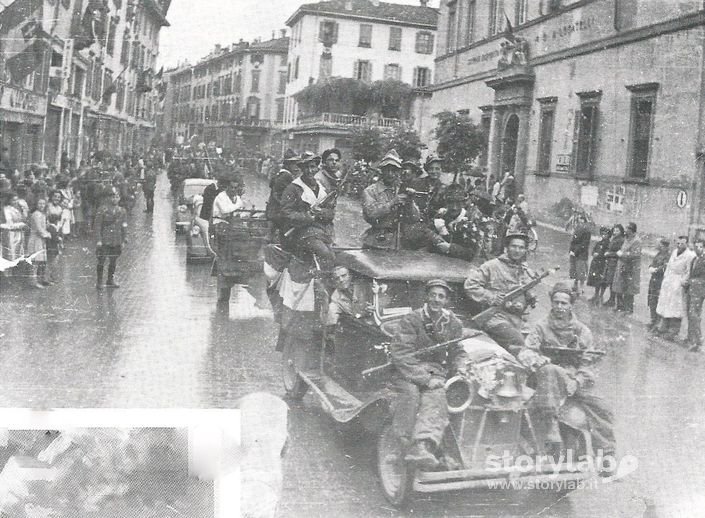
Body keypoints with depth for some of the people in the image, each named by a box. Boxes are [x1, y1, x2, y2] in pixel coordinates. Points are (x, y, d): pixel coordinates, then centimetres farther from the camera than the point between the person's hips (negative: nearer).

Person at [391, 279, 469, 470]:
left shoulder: (453, 323, 10)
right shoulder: (411, 320, -6)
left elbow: (458, 352, 24)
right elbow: (400, 355, -13)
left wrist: (460, 369, 1)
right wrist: (425, 379, -19)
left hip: (435, 372, 3)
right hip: (408, 371, -2)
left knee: (435, 398, -29)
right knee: (410, 393, -35)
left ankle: (421, 447, -49)